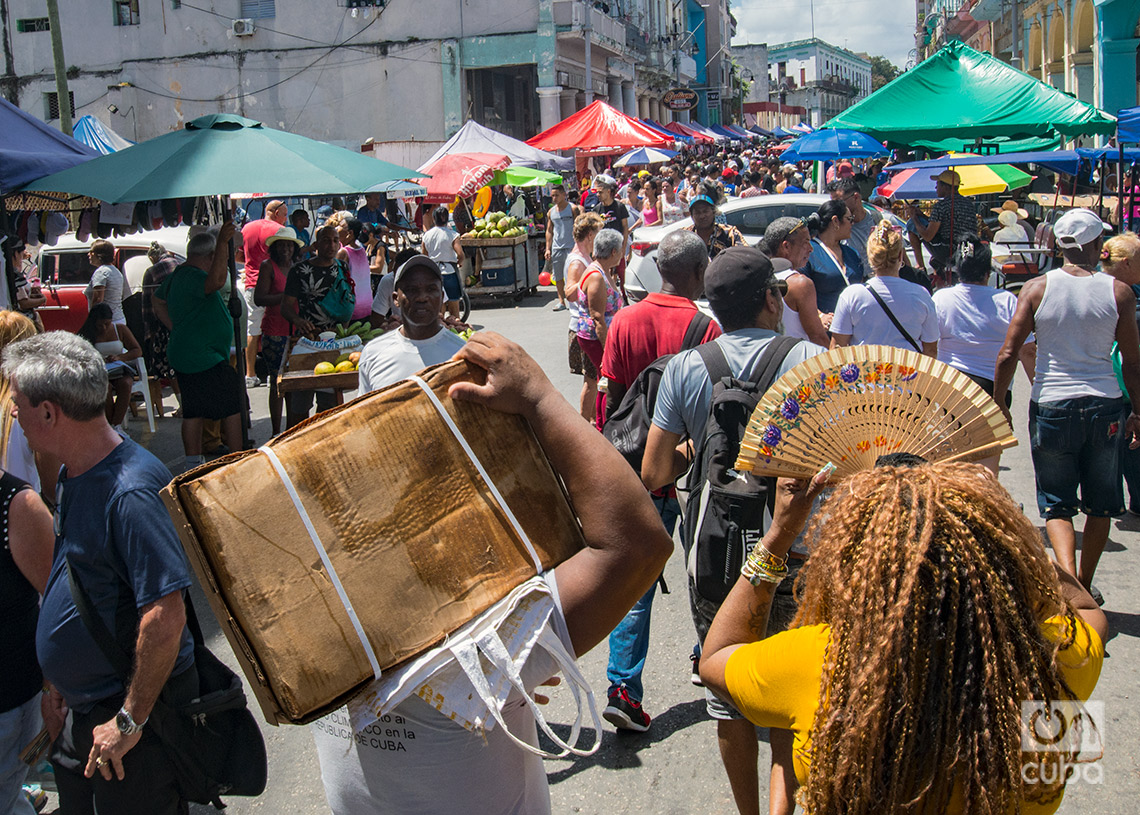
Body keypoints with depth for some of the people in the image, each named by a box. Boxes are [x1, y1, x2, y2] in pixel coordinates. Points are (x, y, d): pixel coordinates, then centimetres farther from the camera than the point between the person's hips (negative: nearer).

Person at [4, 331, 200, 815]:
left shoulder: (131, 493, -27)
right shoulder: (73, 474, 4)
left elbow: (165, 616, -30)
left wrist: (129, 721, -22)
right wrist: (59, 682, 15)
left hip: (136, 709, -9)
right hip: (80, 710, 9)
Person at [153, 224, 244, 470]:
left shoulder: (176, 276, 14)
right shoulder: (194, 277, -18)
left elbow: (158, 303, 28)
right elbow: (216, 281, -40)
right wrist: (223, 242, -42)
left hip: (184, 357, 10)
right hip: (206, 360, -10)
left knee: (193, 413, 13)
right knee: (232, 408, -2)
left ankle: (193, 466, 17)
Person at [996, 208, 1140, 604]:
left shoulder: (1037, 288, -4)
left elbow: (1008, 354, -6)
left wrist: (999, 404, 5)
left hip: (1050, 405, -1)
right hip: (1104, 406, 1)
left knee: (1056, 504, 9)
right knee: (1100, 504, 16)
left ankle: (1068, 577, -11)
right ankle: (1085, 587, 25)